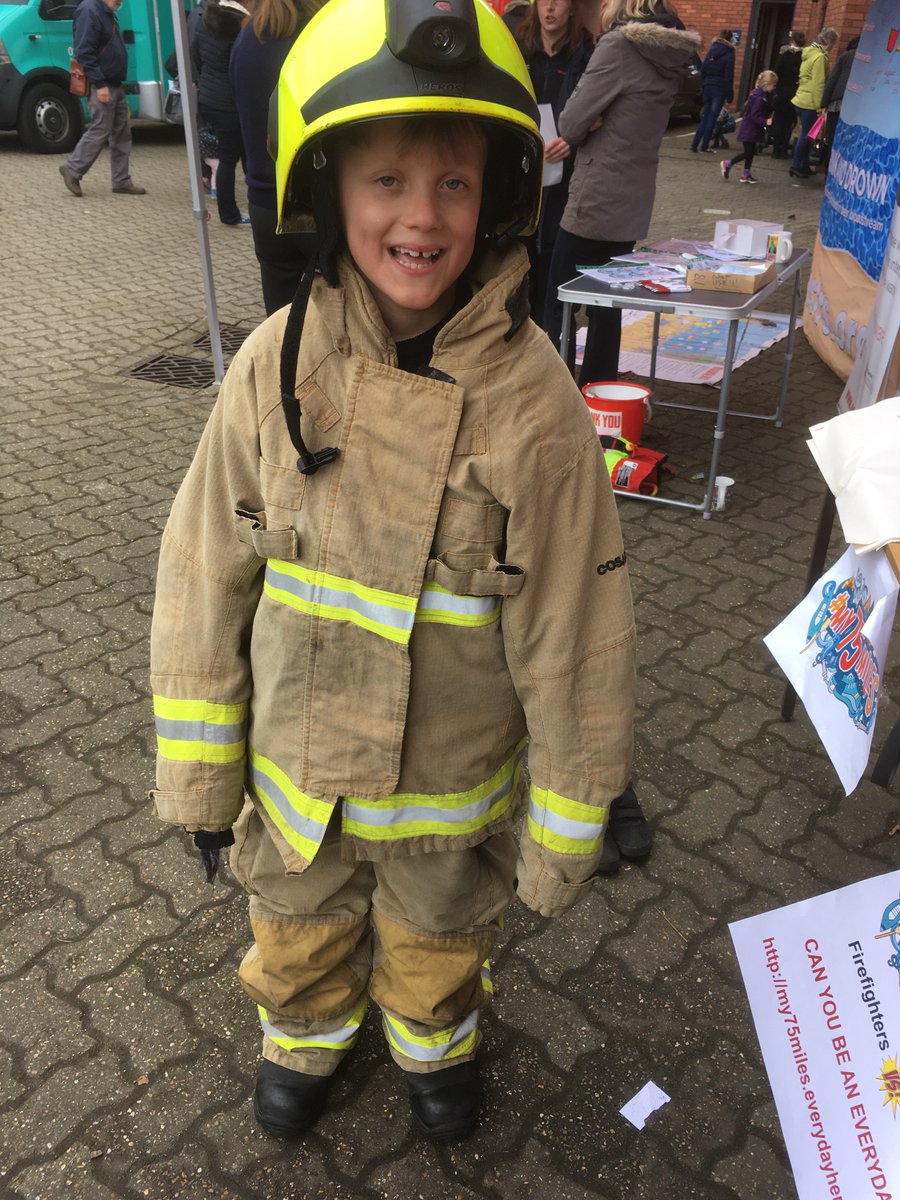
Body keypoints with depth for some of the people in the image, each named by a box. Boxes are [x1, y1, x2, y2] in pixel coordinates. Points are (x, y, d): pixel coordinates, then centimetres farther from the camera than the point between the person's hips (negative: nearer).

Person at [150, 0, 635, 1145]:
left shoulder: (533, 398, -23)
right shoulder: (276, 365, -16)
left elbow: (575, 638, -15)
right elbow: (205, 578, -7)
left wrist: (567, 834, -6)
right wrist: (199, 774, 0)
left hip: (453, 789, -1)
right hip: (295, 773, 2)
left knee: (437, 946, 27)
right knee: (299, 935, 29)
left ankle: (436, 1042, 62)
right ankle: (306, 1032, 63)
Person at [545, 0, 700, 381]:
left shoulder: (617, 45, -13)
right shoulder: (669, 54, 10)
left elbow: (571, 124, -13)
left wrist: (592, 125, 8)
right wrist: (600, 123, 1)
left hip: (595, 199, -8)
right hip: (633, 202, 8)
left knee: (559, 306, -2)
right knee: (606, 303, 14)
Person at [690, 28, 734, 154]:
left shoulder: (711, 50, 8)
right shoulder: (729, 54, -8)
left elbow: (702, 70, 8)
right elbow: (728, 76, -9)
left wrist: (706, 82, 15)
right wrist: (729, 95, -6)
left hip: (707, 87, 5)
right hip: (720, 89, -5)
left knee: (705, 118, 11)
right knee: (712, 118, 1)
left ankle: (694, 145, 3)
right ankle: (704, 146, 0)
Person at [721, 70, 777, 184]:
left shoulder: (758, 93, 9)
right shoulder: (760, 98, -20)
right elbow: (755, 115, -25)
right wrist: (765, 121, -33)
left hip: (752, 128, 10)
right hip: (749, 128, -10)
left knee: (751, 151, 11)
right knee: (749, 152, -6)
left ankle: (746, 174, 16)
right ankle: (728, 163, 6)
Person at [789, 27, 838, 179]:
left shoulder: (810, 53, 11)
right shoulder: (820, 57, -16)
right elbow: (818, 85, -19)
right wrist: (819, 106, -15)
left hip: (801, 100, 9)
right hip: (809, 103, -9)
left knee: (805, 135, 15)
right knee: (806, 135, 0)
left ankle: (804, 165, 21)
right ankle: (796, 166, 5)